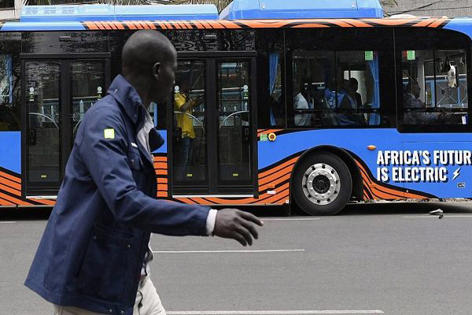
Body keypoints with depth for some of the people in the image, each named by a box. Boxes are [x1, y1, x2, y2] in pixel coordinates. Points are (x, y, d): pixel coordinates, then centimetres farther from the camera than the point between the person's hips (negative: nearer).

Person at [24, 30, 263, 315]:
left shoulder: (138, 123, 11)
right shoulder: (105, 121, -20)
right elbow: (125, 203, -31)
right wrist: (208, 220, -34)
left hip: (129, 276, 9)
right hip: (92, 284, -9)